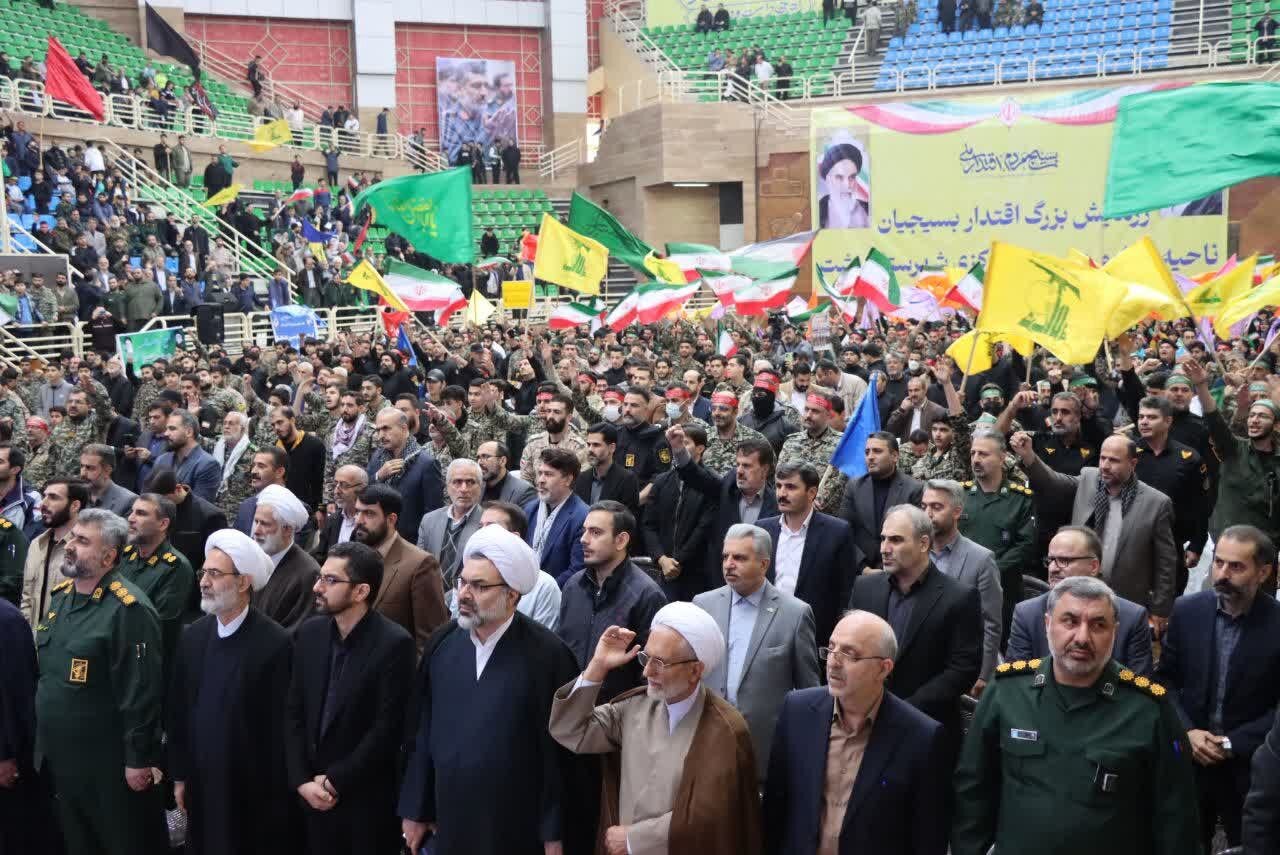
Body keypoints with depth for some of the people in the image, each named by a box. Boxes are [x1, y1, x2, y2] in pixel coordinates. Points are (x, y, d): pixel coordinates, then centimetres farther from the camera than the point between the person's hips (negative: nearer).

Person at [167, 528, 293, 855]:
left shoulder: (275, 643, -15)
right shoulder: (192, 637, 3)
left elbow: (280, 725, -13)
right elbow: (176, 710, 8)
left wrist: (274, 795, -10)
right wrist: (179, 775, 9)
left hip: (252, 791, -5)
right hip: (201, 785, 5)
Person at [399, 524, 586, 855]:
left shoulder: (546, 654, -16)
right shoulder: (442, 642, -1)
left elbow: (558, 752, -12)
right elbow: (423, 731, 5)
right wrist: (415, 810, 8)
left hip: (517, 828, -4)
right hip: (448, 818, 4)